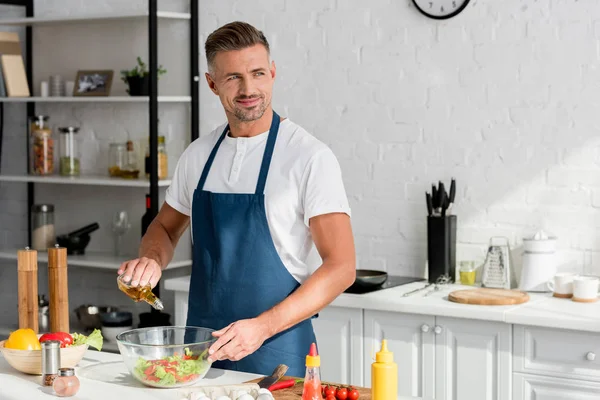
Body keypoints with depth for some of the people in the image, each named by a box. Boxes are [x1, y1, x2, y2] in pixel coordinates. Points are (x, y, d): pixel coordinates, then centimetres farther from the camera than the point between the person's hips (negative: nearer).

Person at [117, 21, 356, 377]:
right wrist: (153, 260, -3)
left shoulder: (310, 157, -11)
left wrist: (262, 326, -22)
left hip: (276, 352, -5)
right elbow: (166, 227, 20)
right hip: (202, 347, 5)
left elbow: (341, 267, -15)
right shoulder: (198, 155, 5)